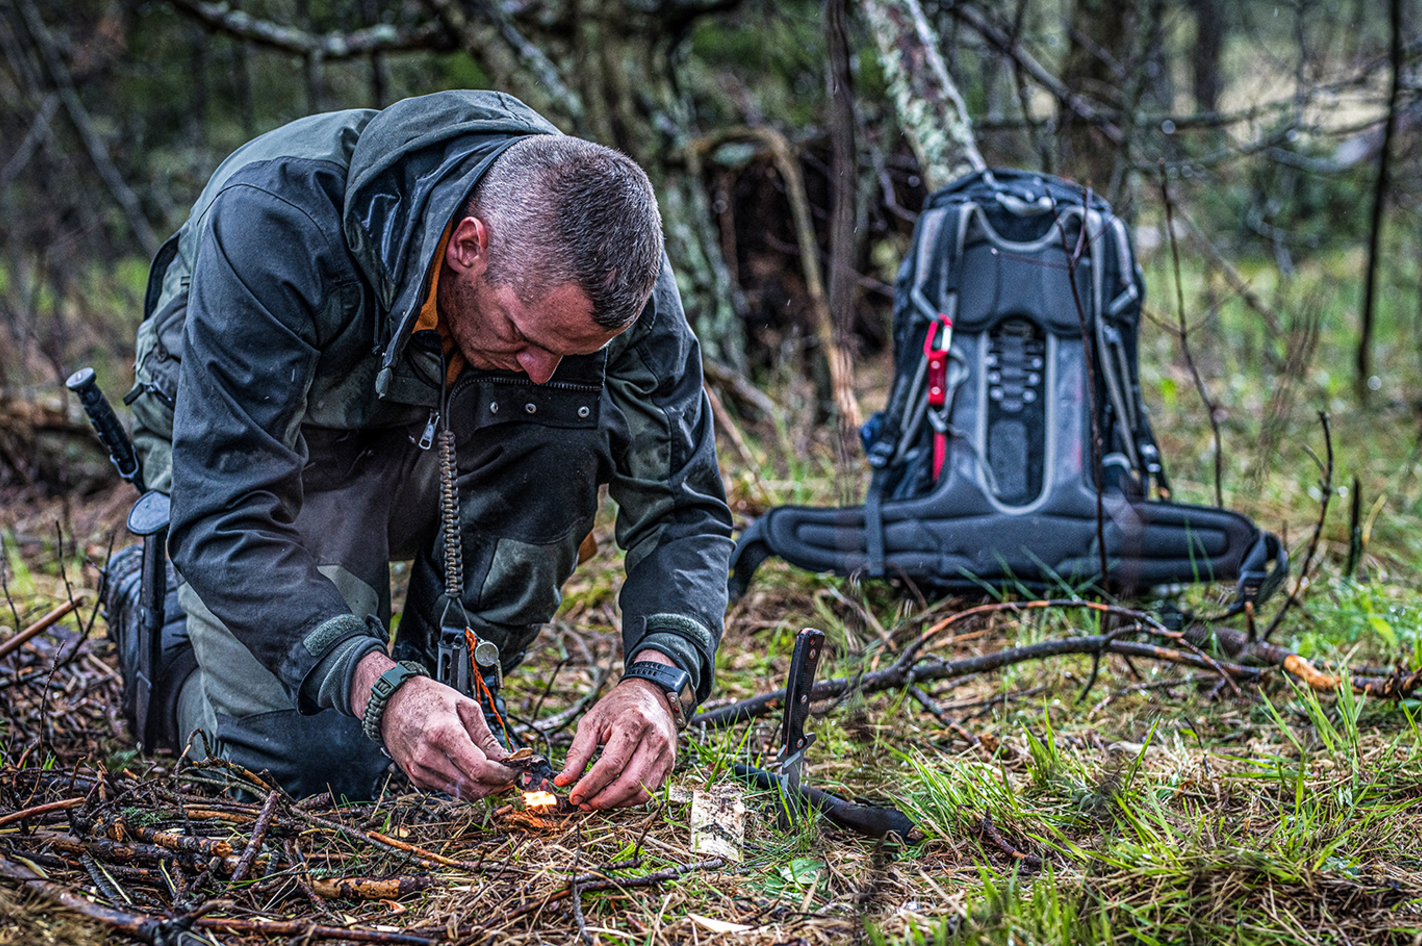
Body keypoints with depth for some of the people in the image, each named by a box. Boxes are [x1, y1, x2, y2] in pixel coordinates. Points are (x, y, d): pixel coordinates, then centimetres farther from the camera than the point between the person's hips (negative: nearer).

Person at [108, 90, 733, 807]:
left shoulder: (606, 260, -26)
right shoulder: (274, 221, -38)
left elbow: (681, 507, -20)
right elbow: (223, 518, -39)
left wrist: (656, 682, -38)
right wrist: (376, 690, -50)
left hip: (446, 444, 3)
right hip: (234, 437, -3)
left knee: (585, 416, -29)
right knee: (321, 762, -18)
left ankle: (453, 678, -8)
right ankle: (167, 603, 14)